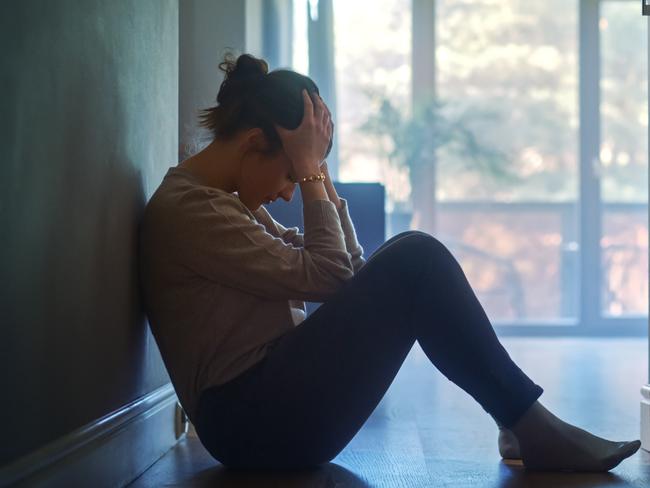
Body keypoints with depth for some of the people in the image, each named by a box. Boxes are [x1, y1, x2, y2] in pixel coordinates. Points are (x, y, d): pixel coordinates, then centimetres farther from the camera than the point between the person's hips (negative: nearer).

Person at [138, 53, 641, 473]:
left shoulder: (227, 200, 18)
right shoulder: (184, 208, -13)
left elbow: (344, 267, 14)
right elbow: (322, 276, -17)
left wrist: (316, 170, 7)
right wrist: (308, 171, -10)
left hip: (272, 402, 10)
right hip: (253, 420, -10)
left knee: (410, 258, 4)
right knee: (415, 261, -17)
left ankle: (519, 422, -2)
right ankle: (531, 427, -8)